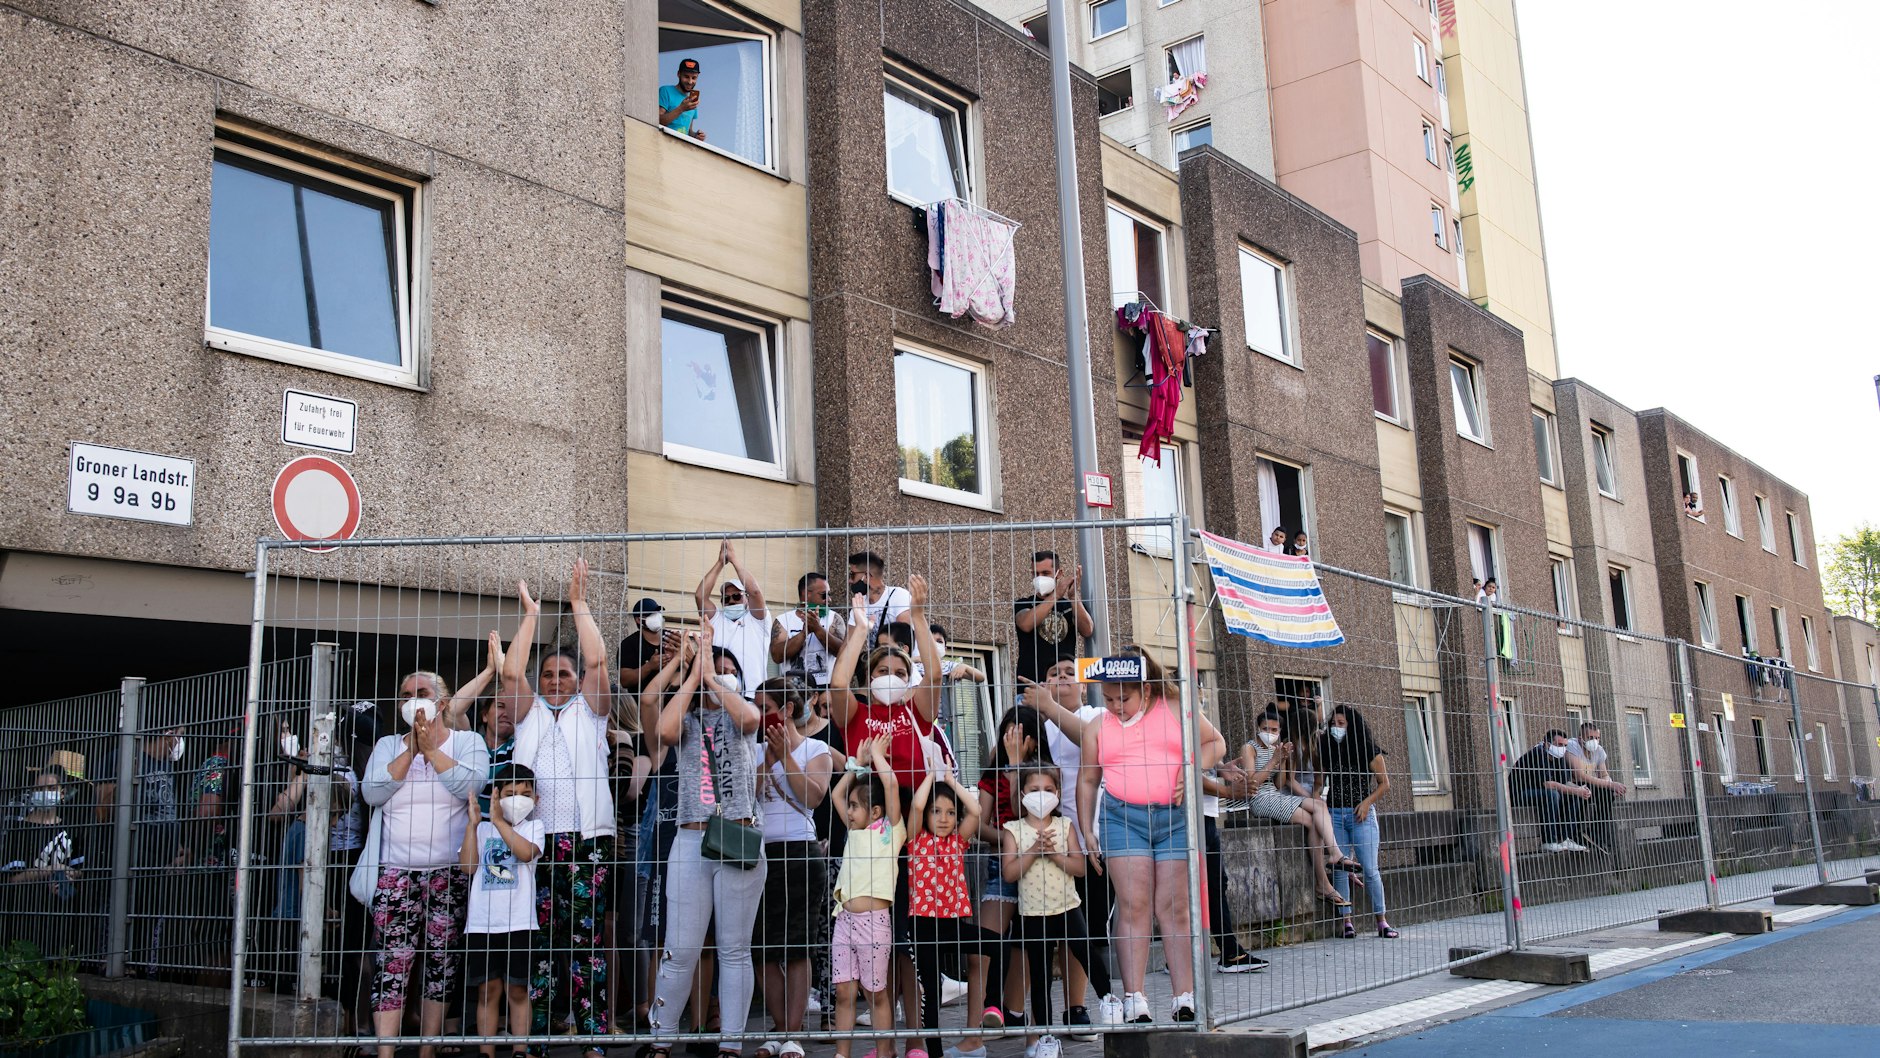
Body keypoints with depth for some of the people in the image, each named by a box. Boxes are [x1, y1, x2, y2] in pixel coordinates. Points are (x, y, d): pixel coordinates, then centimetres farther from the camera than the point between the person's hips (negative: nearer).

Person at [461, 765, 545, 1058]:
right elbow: (468, 865, -2)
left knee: (517, 991, 2)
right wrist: (473, 823, -6)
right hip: (482, 922, 2)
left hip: (519, 923, -1)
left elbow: (526, 852, -14)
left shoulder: (534, 826, 7)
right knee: (488, 991, 5)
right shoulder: (482, 829, 10)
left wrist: (499, 821, -16)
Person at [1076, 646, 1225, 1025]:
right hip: (1122, 817, 1)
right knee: (1134, 905, -6)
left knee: (1174, 908, 0)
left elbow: (1216, 743, 12)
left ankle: (1185, 1001, 4)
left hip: (1175, 816, -1)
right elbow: (1087, 779, 15)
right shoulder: (1098, 727, 11)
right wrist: (1086, 832, 9)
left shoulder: (1176, 711, 7)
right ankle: (1134, 1003, -5)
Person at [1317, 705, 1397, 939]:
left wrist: (1367, 802, -10)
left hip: (1361, 814, -3)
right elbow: (1319, 781, 15)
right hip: (1334, 814, 3)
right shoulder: (1326, 750, 8)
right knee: (1340, 870, 0)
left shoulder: (1369, 750, 0)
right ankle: (1347, 921, 4)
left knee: (1370, 869, -5)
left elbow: (1384, 784, 3)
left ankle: (1381, 921, 3)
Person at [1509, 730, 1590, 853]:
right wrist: (1575, 790, -33)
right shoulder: (1538, 754, -23)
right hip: (1519, 792, -9)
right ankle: (1548, 843, -27)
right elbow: (1547, 783, -32)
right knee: (1551, 794, -33)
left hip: (1538, 791, 9)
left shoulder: (1559, 757, 4)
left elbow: (1566, 782, -1)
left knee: (1574, 796, -4)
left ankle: (1564, 839, -6)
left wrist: (1580, 789, -23)